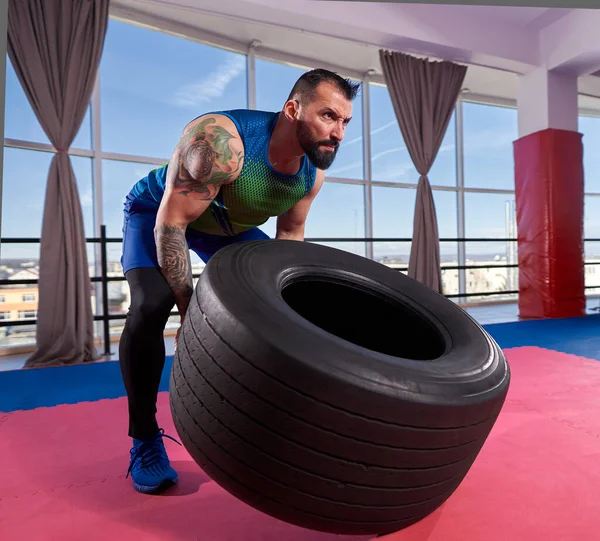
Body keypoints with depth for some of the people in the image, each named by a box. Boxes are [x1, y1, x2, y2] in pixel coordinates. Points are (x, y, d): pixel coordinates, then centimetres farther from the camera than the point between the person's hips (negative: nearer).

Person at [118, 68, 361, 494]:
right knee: (151, 307, -30)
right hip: (157, 214, -5)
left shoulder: (313, 172, -16)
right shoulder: (220, 142, -38)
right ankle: (144, 439, -6)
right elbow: (171, 224, -33)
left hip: (231, 226, 6)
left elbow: (291, 232, -2)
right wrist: (191, 311, -32)